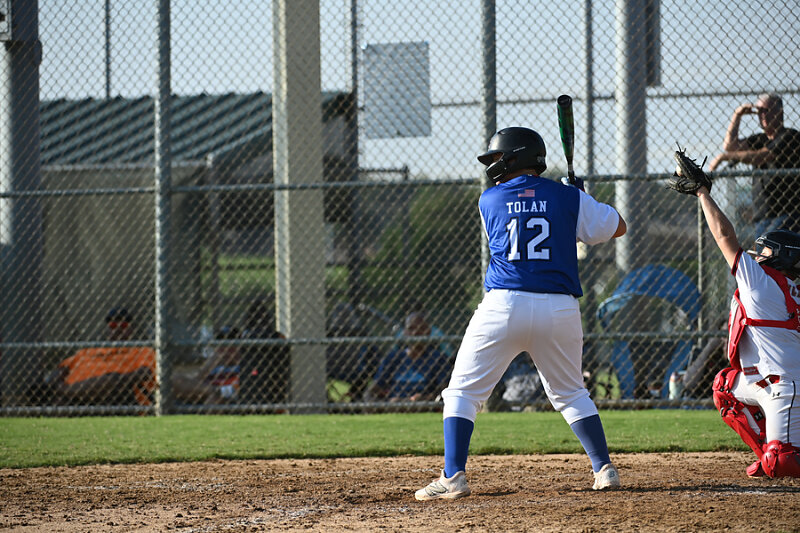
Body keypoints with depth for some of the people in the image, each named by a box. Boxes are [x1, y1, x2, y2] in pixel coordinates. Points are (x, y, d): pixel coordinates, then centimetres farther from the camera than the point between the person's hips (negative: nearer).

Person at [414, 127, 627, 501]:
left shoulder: (490, 200, 7)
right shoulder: (569, 198, 7)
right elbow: (617, 228, 15)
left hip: (504, 305, -2)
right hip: (560, 309, 2)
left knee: (463, 392, 5)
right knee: (570, 393, 20)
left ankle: (453, 476, -7)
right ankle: (604, 469, 12)